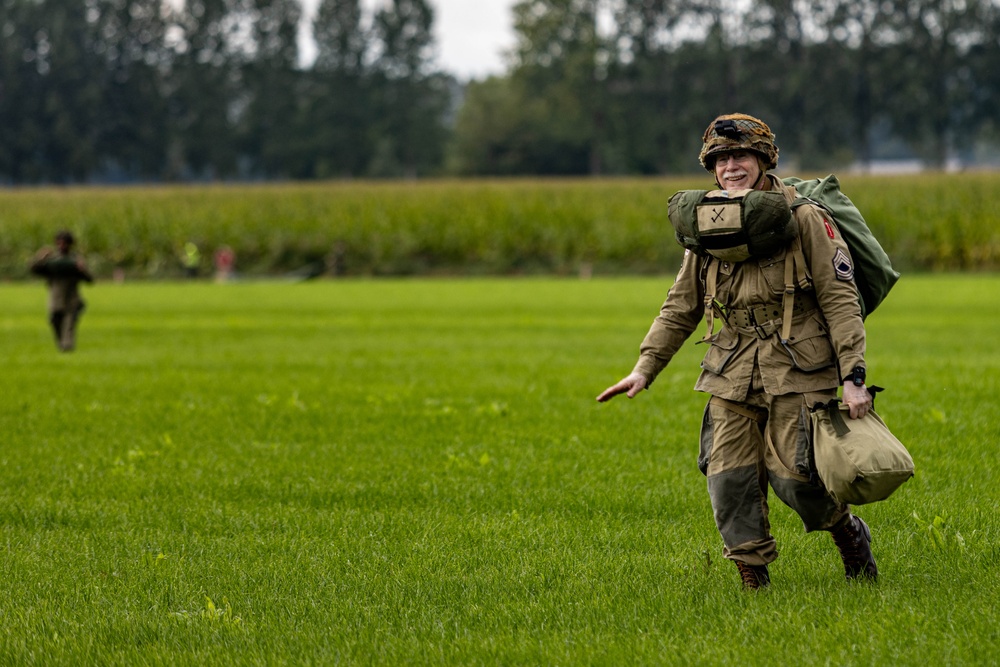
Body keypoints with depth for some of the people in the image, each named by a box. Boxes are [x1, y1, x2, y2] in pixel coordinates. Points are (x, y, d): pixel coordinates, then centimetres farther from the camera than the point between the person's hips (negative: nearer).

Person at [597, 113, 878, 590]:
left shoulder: (804, 219, -4)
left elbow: (840, 300, -6)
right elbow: (681, 306, 19)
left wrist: (853, 377, -13)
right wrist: (645, 367, 11)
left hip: (796, 372, -5)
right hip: (734, 376, 5)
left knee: (792, 474, -11)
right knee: (729, 478, -4)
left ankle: (847, 532, 19)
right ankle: (752, 576, 9)